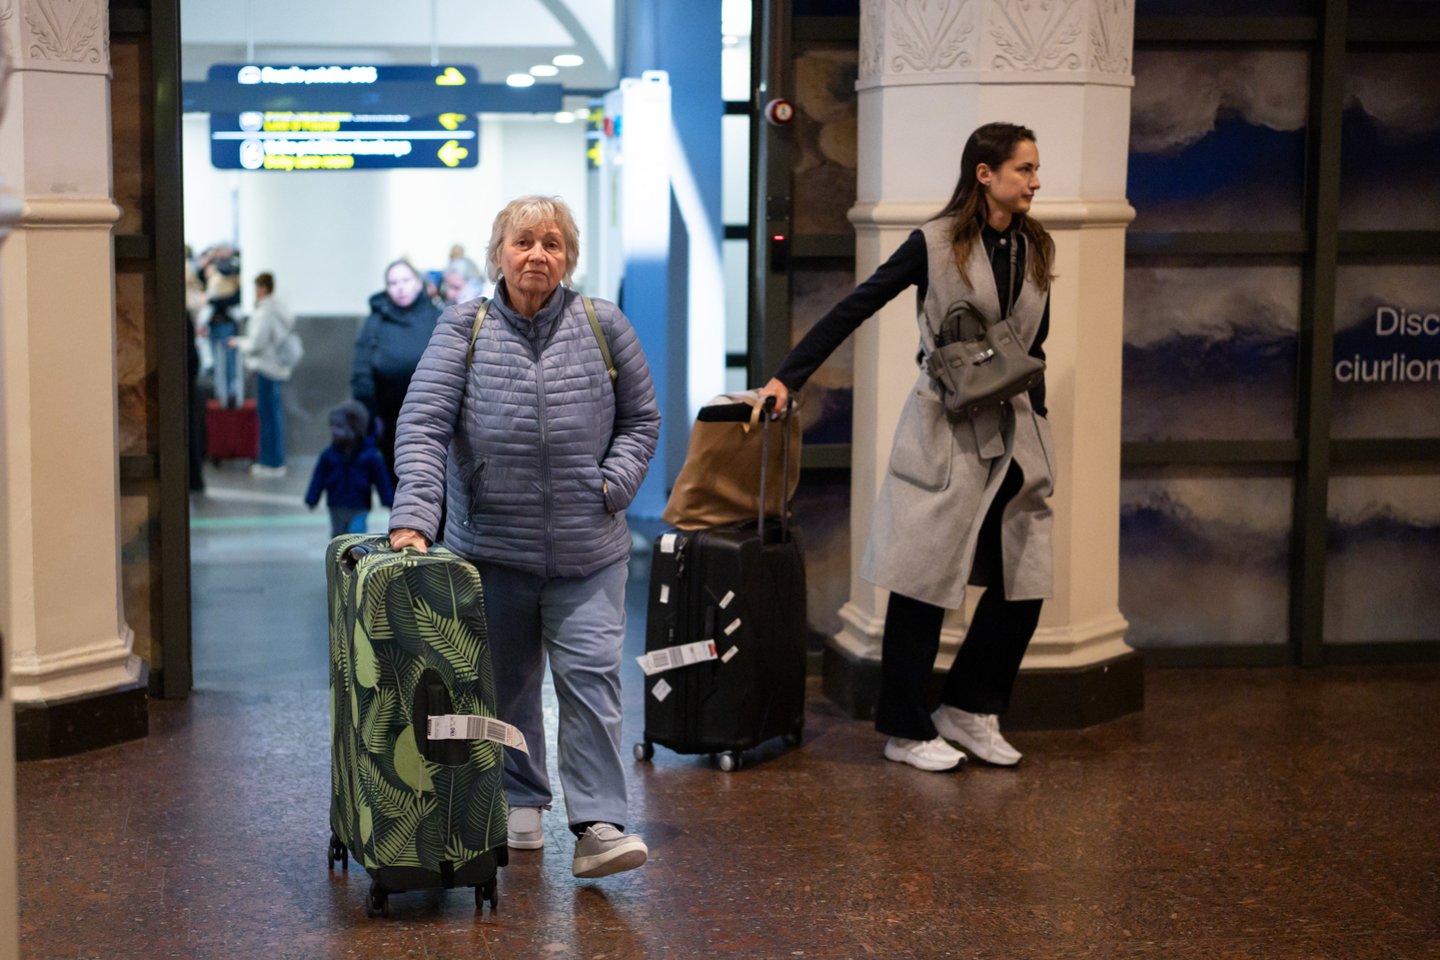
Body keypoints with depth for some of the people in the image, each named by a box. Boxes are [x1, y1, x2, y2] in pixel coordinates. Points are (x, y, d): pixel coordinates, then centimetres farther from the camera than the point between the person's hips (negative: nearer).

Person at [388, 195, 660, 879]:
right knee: (507, 682, 11)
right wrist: (413, 517, -22)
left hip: (587, 549, 0)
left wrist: (612, 487, -4)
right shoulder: (463, 330, -1)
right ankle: (520, 804, 29)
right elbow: (423, 425, -10)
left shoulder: (603, 326, 2)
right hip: (493, 545, 1)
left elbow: (640, 419, 11)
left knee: (590, 673, -9)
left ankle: (598, 825, -9)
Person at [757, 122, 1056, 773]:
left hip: (1014, 433, 6)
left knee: (1024, 585, 4)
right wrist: (787, 377, -10)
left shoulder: (1035, 249, 10)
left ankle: (969, 710, 21)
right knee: (925, 582, 0)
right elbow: (854, 309, -5)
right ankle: (906, 731, 12)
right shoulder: (936, 244, -6)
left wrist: (1038, 421, 11)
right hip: (942, 435, -6)